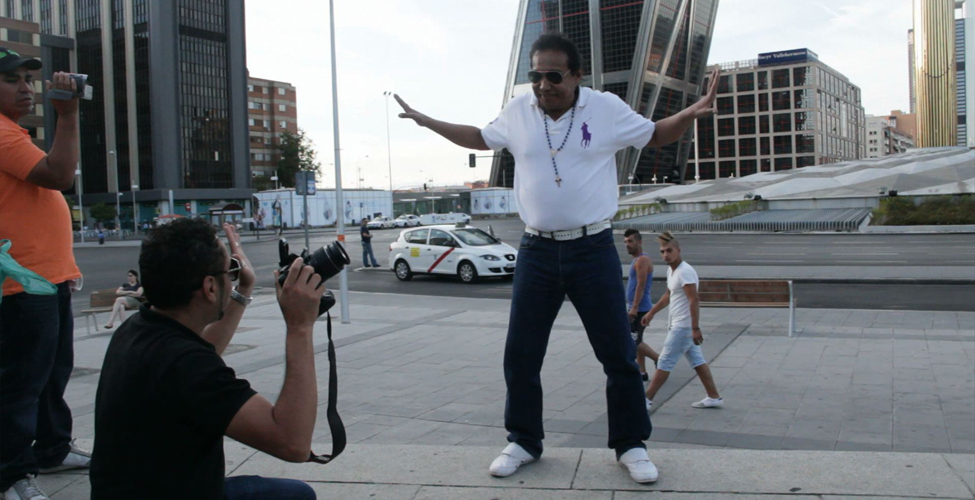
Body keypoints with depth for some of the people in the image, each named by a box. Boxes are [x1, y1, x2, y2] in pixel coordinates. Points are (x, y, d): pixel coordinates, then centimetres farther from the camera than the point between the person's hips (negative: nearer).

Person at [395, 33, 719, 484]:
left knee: (618, 354, 3)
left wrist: (692, 113, -12)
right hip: (537, 251, 2)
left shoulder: (606, 109, -3)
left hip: (593, 249, -2)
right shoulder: (517, 112, 4)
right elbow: (480, 138, 21)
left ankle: (630, 445, 21)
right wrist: (426, 121, 16)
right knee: (520, 354, 7)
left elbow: (655, 136, 8)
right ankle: (524, 441, 25)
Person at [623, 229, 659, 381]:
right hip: (636, 308, 10)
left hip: (640, 309, -10)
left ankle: (659, 359, 4)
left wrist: (634, 308, -25)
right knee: (636, 341, 12)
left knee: (633, 341, -8)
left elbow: (641, 285, -22)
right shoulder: (637, 260, 16)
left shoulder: (642, 260, -14)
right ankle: (642, 373, 17)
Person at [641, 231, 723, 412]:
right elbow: (668, 295, 26)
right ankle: (714, 397, 20)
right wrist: (651, 313, 30)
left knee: (664, 363, -4)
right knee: (697, 361, 13)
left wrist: (695, 328, -27)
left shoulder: (685, 271, -19)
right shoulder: (671, 270, 11)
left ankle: (647, 400, 1)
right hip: (677, 325, 10)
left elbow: (694, 301, -24)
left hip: (683, 327, -10)